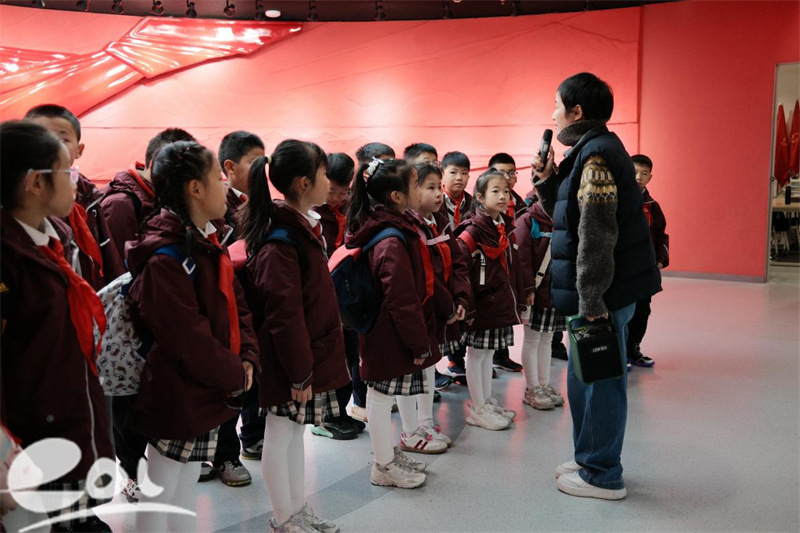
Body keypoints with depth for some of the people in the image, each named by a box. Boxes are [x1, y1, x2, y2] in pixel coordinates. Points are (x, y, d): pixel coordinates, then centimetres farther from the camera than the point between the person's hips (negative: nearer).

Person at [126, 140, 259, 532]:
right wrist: (235, 376, -13)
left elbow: (235, 304, 11)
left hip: (209, 392, 9)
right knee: (158, 497, 9)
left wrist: (247, 359, -3)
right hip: (179, 397, -9)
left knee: (186, 487, 22)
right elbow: (187, 337, -25)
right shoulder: (166, 257, -23)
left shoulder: (209, 242, 7)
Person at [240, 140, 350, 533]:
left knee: (295, 431, 19)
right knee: (279, 436, 7)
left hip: (310, 356, 10)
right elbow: (284, 317, -23)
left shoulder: (304, 227, 8)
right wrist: (299, 374, -18)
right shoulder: (282, 242, -23)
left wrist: (310, 364, 16)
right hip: (292, 365, -10)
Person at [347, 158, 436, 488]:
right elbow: (403, 301, -24)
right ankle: (385, 467, 18)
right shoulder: (393, 242, -24)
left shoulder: (381, 229, 8)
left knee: (381, 395, 19)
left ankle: (389, 455, 34)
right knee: (382, 396, 3)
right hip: (390, 336, -10)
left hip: (380, 331, 10)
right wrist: (419, 343, -16)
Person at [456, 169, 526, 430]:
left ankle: (487, 402, 29)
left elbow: (513, 268, 15)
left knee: (488, 353, 18)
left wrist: (518, 300, 14)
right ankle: (478, 410, 13)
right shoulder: (472, 232, -15)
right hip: (481, 304, -8)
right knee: (476, 355, 4)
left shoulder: (507, 229, 10)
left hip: (501, 303, 8)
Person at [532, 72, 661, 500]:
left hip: (606, 292, -10)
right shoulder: (593, 151, 16)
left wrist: (592, 300, -24)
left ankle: (602, 476, 13)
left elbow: (597, 236, -24)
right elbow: (567, 215, 22)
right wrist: (548, 180, 8)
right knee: (584, 379, 18)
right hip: (602, 289, 10)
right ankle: (591, 460, 32)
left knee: (600, 381, 0)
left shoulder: (595, 156, -17)